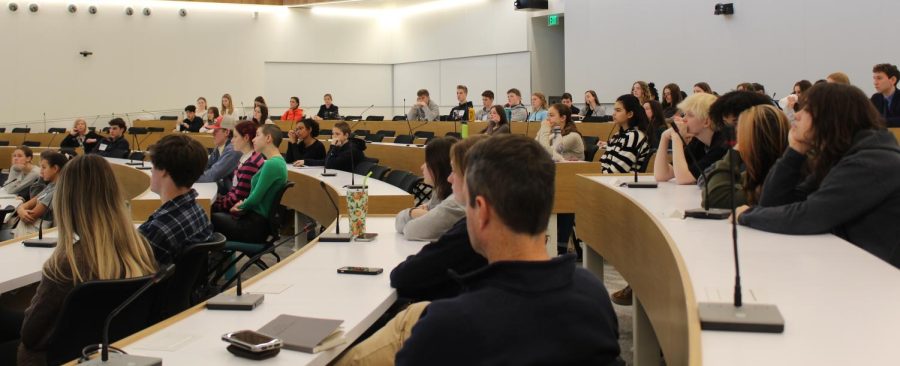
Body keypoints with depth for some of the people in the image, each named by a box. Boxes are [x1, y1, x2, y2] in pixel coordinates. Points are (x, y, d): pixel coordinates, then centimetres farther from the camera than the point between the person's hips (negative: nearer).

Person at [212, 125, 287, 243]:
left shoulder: (271, 164, -22)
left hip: (255, 226, -9)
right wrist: (242, 204, 2)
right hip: (258, 219, 9)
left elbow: (255, 198, -19)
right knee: (216, 213, 12)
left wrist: (240, 206, 0)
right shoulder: (277, 161, 8)